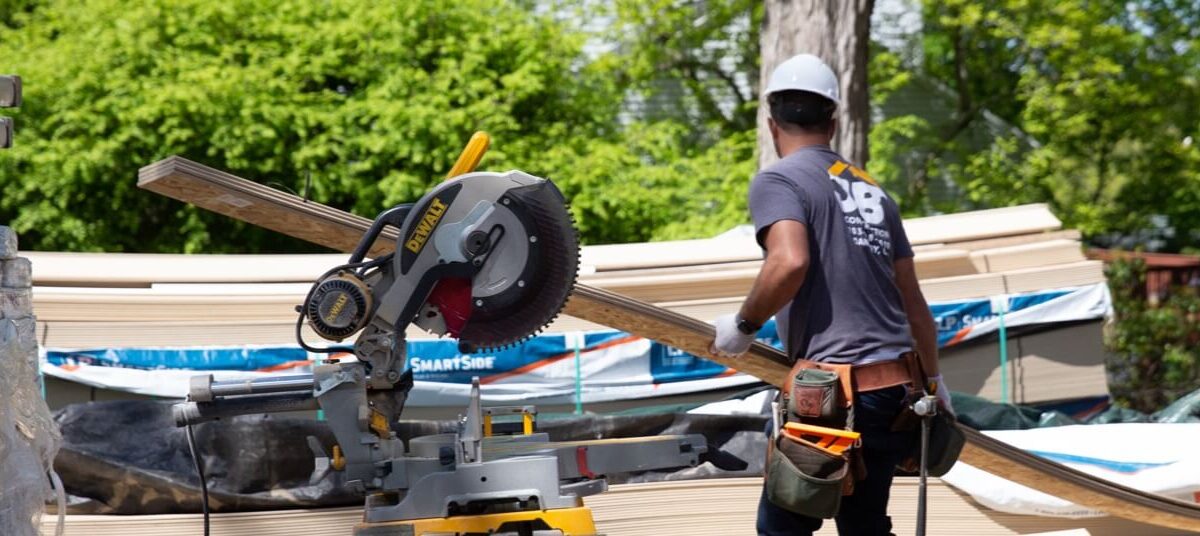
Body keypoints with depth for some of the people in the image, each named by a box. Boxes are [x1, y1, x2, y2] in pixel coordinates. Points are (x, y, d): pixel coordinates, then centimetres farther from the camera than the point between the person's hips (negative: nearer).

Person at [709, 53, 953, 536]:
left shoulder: (778, 180, -2)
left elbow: (790, 262, -22)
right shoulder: (873, 191, 19)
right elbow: (913, 300, 22)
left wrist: (743, 324, -6)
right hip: (896, 393, 7)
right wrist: (934, 381, 33)